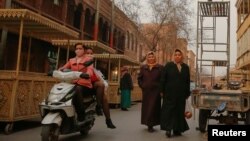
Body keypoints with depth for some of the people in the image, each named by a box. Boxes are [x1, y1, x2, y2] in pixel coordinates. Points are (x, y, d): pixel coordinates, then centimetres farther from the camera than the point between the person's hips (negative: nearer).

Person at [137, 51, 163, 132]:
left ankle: (151, 124, 2)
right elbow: (139, 78, 11)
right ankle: (148, 123, 19)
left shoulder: (160, 67, 1)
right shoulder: (143, 67, 8)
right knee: (146, 107, 6)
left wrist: (160, 88, -8)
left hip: (155, 91, -2)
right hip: (146, 91, 3)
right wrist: (142, 86, 1)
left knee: (154, 107, -3)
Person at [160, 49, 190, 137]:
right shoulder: (168, 65, 0)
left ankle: (177, 129, 17)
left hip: (181, 93, 4)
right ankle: (168, 128, 0)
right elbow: (163, 79, -3)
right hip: (170, 92, -3)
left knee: (179, 111, 8)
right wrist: (162, 91, -8)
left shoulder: (186, 67, 9)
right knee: (169, 110, -4)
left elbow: (188, 81, 10)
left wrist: (187, 93, 7)